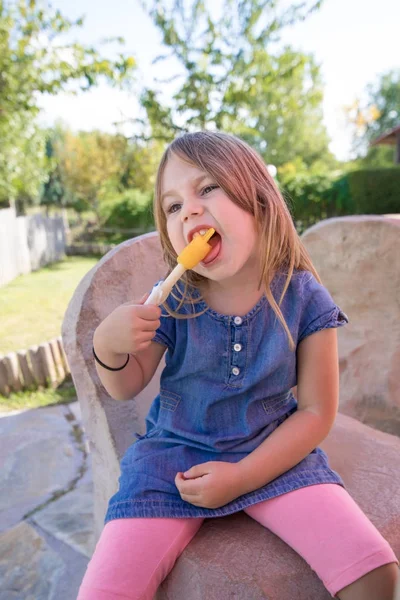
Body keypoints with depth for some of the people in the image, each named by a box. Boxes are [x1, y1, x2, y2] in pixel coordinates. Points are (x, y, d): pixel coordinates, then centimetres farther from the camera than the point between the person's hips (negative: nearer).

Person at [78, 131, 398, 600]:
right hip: (173, 457, 1)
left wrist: (241, 477, -15)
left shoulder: (304, 300, -12)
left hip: (275, 455, 0)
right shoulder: (172, 302, -9)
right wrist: (108, 347, -22)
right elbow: (127, 387, 2)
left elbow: (316, 412, -7)